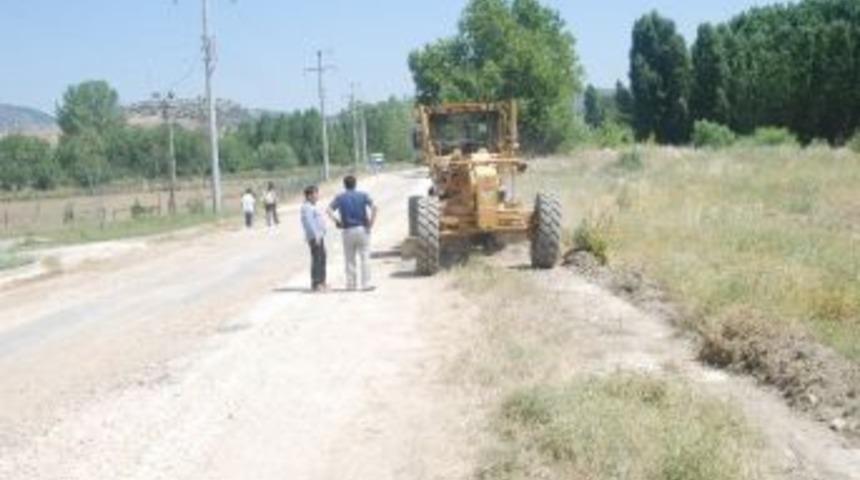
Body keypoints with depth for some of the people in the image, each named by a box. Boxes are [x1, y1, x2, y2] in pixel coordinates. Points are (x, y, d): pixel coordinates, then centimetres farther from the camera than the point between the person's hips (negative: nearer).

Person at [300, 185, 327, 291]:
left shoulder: (312, 207, 19)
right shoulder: (307, 207, -13)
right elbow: (308, 222, -21)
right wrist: (316, 236, -24)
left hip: (319, 236, 11)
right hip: (314, 237, -11)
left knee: (322, 258, 14)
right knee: (316, 259, -10)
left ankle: (321, 282, 21)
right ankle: (315, 284, -8)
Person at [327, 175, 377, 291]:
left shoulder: (340, 198, 5)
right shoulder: (363, 195, 2)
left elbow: (329, 210, -8)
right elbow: (374, 207, -13)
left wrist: (337, 221, 1)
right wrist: (371, 223, -7)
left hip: (348, 231, 1)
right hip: (362, 229, -1)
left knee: (350, 259, 10)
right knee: (365, 257, 3)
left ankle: (351, 284, 12)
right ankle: (366, 284, 0)